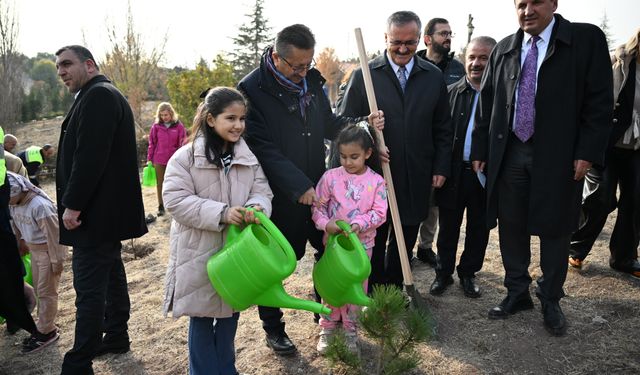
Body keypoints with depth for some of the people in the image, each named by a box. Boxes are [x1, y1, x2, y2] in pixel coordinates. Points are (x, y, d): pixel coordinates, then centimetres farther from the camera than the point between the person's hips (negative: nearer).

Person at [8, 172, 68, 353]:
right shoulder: (14, 204, -2)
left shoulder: (40, 205, -28)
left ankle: (46, 331, 9)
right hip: (34, 250, 8)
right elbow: (17, 227, 15)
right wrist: (22, 244, 19)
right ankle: (44, 326, 27)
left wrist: (56, 260, -19)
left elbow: (53, 234, -23)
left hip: (49, 251, -8)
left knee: (46, 292, -1)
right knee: (39, 289, 15)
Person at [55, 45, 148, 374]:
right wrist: (76, 203, 20)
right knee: (111, 274, 18)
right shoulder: (104, 96, 20)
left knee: (89, 288, -7)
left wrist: (72, 204, -20)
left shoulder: (98, 96, -14)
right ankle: (116, 336, 30)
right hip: (109, 209, 11)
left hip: (96, 212, -11)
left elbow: (89, 157, -23)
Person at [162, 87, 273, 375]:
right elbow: (176, 200, -17)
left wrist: (256, 207, -25)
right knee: (201, 316, 10)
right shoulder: (185, 157, -11)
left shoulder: (249, 157, 2)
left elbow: (263, 192, 0)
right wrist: (221, 213, -27)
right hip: (200, 252, -4)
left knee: (230, 311, 19)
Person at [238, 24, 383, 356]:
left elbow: (328, 125, 13)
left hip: (316, 188, 6)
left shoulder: (311, 80, 4)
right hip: (278, 195, -6)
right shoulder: (252, 89, -15)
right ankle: (273, 329, 30)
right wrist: (298, 186, -25)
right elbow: (263, 148, -20)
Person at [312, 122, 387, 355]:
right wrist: (326, 224, -22)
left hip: (362, 244, 0)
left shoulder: (377, 182, -7)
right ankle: (328, 328, 31)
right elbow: (318, 207, -4)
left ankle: (350, 329, 31)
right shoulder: (330, 177, -7)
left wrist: (359, 224, -25)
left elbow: (379, 212, -9)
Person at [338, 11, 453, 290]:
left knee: (405, 242, 15)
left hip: (416, 179, 3)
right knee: (373, 241, 11)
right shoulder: (363, 76, -5)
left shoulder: (434, 77, 5)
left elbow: (443, 128, 9)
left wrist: (441, 168, 5)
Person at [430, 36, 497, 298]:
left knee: (478, 229, 14)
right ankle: (443, 273, 30)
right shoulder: (451, 93, 1)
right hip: (454, 172, 1)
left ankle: (468, 273, 33)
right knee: (448, 228, 13)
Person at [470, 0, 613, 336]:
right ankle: (517, 293, 28)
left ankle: (550, 300, 26)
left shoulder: (587, 39, -2)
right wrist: (480, 150, 6)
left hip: (559, 156, -3)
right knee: (511, 227, 10)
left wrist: (587, 152, -11)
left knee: (554, 230, 7)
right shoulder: (503, 49, 8)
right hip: (509, 154, 3)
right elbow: (486, 104, 10)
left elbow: (599, 101, -5)